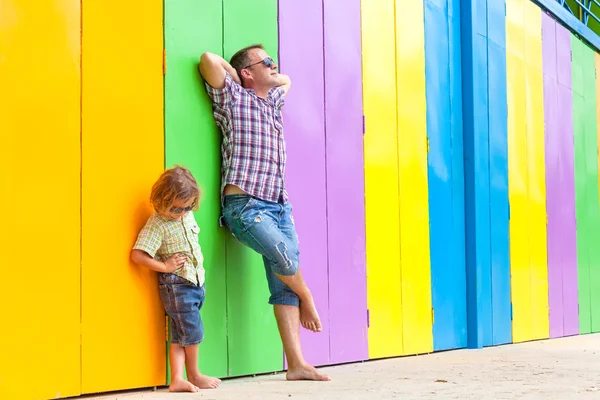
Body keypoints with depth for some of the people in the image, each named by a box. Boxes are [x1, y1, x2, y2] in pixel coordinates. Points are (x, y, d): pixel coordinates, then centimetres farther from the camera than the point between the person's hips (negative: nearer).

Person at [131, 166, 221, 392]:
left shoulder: (187, 215, 6)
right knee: (193, 331, -1)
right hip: (176, 285, -7)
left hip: (196, 281, 7)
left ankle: (177, 380, 6)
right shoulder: (157, 224, -16)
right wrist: (165, 267, -18)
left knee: (180, 334, 6)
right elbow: (137, 256, -21)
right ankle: (194, 376, 15)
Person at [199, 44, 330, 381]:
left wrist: (269, 77, 29)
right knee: (285, 257, -26)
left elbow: (286, 79, 46)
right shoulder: (233, 98, 4)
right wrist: (236, 77, 7)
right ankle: (307, 301, 7)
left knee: (285, 286, 0)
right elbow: (209, 59, -9)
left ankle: (297, 364, -2)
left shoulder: (274, 100, 24)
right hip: (245, 204, -6)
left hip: (279, 205, 7)